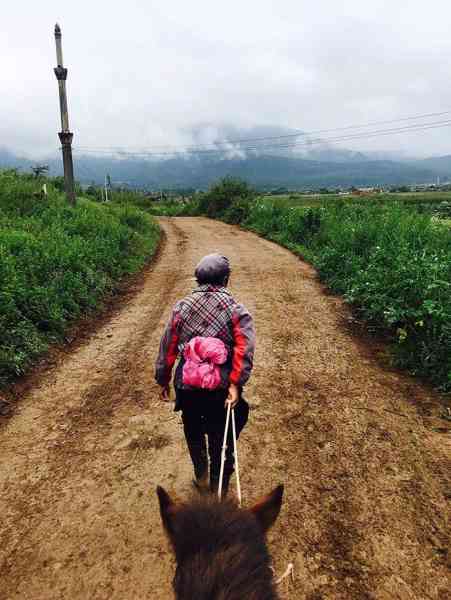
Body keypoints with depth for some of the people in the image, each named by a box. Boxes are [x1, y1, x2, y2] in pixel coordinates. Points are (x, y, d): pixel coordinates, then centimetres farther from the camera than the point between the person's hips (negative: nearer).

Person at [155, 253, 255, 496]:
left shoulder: (181, 307, -2)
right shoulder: (236, 309, -8)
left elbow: (167, 348, 1)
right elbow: (244, 349, -21)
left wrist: (163, 380, 11)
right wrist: (235, 384, -21)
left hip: (187, 386, 2)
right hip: (221, 388, -1)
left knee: (194, 433, 26)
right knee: (221, 438, 18)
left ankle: (201, 477, 41)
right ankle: (219, 486, 33)